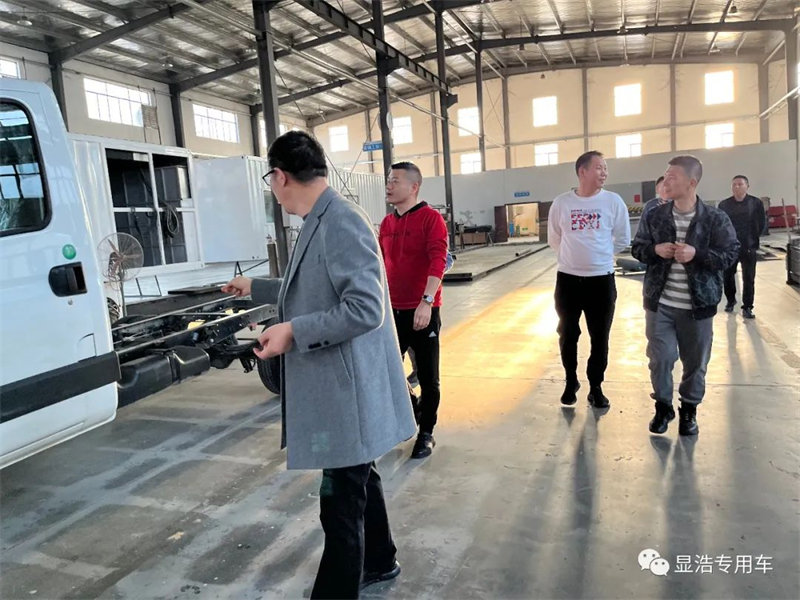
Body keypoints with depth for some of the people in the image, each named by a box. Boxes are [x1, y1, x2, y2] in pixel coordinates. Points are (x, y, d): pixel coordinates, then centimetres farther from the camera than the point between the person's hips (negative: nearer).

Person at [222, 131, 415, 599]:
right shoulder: (320, 222, 11)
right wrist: (255, 288, 32)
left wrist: (294, 331, -23)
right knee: (360, 482, 26)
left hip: (349, 391, -11)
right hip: (339, 388, 11)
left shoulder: (341, 223, -21)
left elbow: (366, 308, -27)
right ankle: (379, 561, 46)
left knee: (341, 504, 3)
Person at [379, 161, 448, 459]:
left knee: (427, 377, 6)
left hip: (423, 311, -6)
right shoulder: (386, 223, 11)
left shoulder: (431, 218, -8)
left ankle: (426, 434, 22)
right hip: (392, 311, 6)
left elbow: (438, 262, -18)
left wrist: (427, 301, -28)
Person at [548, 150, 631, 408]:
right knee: (567, 335, 11)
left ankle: (596, 387, 24)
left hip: (602, 280, 0)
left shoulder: (613, 201, -5)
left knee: (600, 338, 7)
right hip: (568, 279, 1)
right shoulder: (562, 203, -4)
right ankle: (571, 382, 30)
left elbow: (623, 239, 7)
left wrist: (602, 255, 11)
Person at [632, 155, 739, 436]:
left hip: (698, 305, -1)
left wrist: (697, 254, -21)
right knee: (660, 357, 3)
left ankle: (689, 409, 31)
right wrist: (655, 250, -14)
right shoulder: (653, 216, 1)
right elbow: (638, 247, 8)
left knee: (695, 362, 10)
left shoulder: (716, 219, -6)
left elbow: (730, 254, -6)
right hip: (660, 303, 1)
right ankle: (663, 406, 25)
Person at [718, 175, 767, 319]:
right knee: (727, 276, 8)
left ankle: (747, 307, 10)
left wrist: (753, 239, -1)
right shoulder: (724, 204, 0)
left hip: (748, 247, -1)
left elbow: (762, 223, 2)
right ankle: (730, 301, 30)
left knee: (748, 279, 1)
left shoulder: (756, 203, -3)